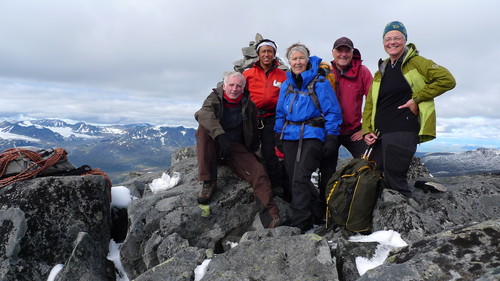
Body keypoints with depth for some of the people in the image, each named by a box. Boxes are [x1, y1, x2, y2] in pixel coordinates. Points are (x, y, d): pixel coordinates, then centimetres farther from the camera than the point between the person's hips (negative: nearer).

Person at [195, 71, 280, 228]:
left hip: (236, 147, 2)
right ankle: (208, 183, -29)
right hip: (214, 146, -1)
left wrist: (251, 152, 7)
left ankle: (270, 215, -24)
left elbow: (253, 131, 19)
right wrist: (220, 135, -43)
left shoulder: (248, 105, 6)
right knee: (204, 129, -32)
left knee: (258, 170, -24)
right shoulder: (215, 98, -2)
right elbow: (203, 114, -26)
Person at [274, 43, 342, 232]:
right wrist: (278, 136, 14)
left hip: (311, 136, -5)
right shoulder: (286, 85, 15)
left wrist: (331, 138, -8)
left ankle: (299, 223, -5)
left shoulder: (319, 83, -1)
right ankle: (316, 214, 25)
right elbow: (280, 113, 19)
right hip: (290, 136, 6)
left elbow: (332, 112, -3)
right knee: (295, 179, 7)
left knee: (300, 179, -14)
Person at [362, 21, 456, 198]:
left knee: (394, 181, -10)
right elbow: (369, 105, 19)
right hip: (379, 135, 7)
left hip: (403, 132, -6)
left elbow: (447, 80, -5)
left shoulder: (415, 62, 5)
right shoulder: (380, 72, 22)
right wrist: (367, 130, 6)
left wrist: (416, 98, -11)